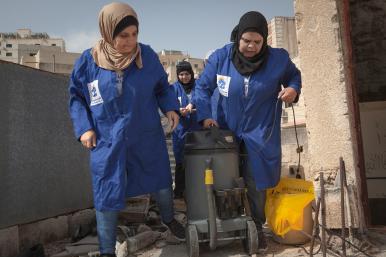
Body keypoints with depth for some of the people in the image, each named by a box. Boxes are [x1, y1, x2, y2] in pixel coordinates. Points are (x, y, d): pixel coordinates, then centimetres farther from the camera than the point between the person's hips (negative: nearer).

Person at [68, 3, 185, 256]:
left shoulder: (148, 55, -6)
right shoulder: (88, 61, -8)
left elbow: (162, 87, 9)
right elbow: (76, 97, 4)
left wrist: (170, 107, -7)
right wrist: (84, 127, -7)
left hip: (147, 138, 2)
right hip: (107, 142, -1)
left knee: (162, 183, 16)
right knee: (108, 195, 5)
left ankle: (169, 218, 48)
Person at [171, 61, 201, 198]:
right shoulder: (174, 88, 6)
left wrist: (192, 104, -29)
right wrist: (178, 111, -26)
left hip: (197, 130, 0)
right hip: (181, 131, 0)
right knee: (180, 162, 4)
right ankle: (179, 191, 16)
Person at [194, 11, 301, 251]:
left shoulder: (279, 58, -8)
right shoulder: (220, 57, -9)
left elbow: (294, 75, 12)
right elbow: (202, 87, 1)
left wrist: (293, 88, -11)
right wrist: (205, 115, -11)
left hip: (260, 135, -1)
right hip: (227, 132, 1)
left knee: (256, 184, 7)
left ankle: (257, 227, 30)